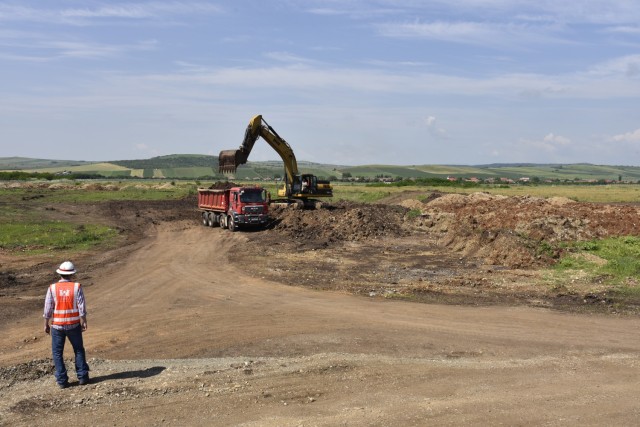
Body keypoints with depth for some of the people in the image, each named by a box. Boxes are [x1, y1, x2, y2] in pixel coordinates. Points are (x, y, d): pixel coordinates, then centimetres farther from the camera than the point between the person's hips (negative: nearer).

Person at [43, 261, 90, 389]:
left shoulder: (52, 288, -6)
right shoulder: (76, 287, -8)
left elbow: (48, 308, -4)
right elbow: (81, 307, -9)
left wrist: (46, 324, 7)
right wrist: (84, 322, 1)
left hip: (57, 325, 0)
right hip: (74, 325, 0)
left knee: (57, 353, 11)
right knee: (79, 350, 15)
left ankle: (62, 380, 10)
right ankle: (82, 377, 15)